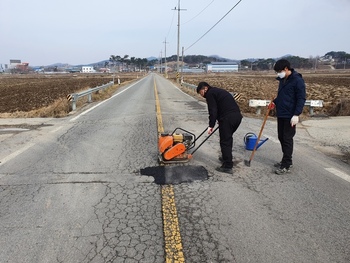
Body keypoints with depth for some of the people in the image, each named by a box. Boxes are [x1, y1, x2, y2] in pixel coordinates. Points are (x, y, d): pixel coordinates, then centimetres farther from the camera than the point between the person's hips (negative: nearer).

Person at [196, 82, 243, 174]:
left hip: (228, 118, -9)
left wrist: (211, 125, -10)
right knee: (228, 138, 24)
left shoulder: (210, 94, -1)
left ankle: (227, 166, 2)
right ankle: (226, 157, 38)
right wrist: (220, 121, 35)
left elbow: (213, 111, -11)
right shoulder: (218, 91, 27)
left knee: (225, 141, -2)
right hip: (237, 116, 9)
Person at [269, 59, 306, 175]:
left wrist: (296, 114, -22)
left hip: (290, 116, -8)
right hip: (280, 114, 8)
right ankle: (286, 160, 26)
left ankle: (287, 165, 3)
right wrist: (274, 102, 6)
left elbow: (301, 98, -16)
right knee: (281, 138, 13)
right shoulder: (282, 80, 11)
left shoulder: (297, 80, -13)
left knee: (287, 139, -5)